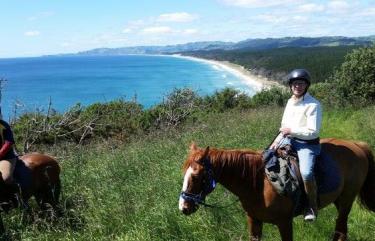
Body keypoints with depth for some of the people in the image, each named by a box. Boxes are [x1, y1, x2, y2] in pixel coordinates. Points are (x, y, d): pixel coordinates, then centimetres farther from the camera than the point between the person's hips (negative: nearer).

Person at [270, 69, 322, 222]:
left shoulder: (313, 105, -14)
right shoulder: (290, 102, 9)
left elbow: (313, 131, -19)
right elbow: (284, 125, 17)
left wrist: (291, 131, -17)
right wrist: (278, 139, 0)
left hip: (308, 144, -8)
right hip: (290, 140, 8)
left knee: (306, 172, -30)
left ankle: (312, 207, -9)